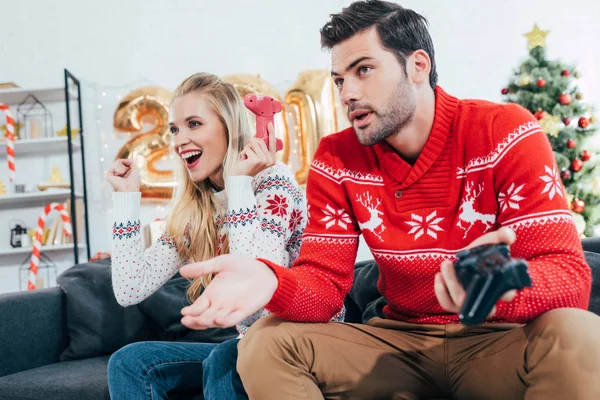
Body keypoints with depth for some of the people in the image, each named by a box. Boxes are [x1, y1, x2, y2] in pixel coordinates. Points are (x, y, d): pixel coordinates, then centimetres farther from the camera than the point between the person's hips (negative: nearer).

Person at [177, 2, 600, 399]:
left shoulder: (505, 132, -13)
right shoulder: (336, 159, -1)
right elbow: (325, 281, -7)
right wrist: (270, 281, -33)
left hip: (500, 341, -2)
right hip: (402, 340, 3)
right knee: (268, 342, -18)